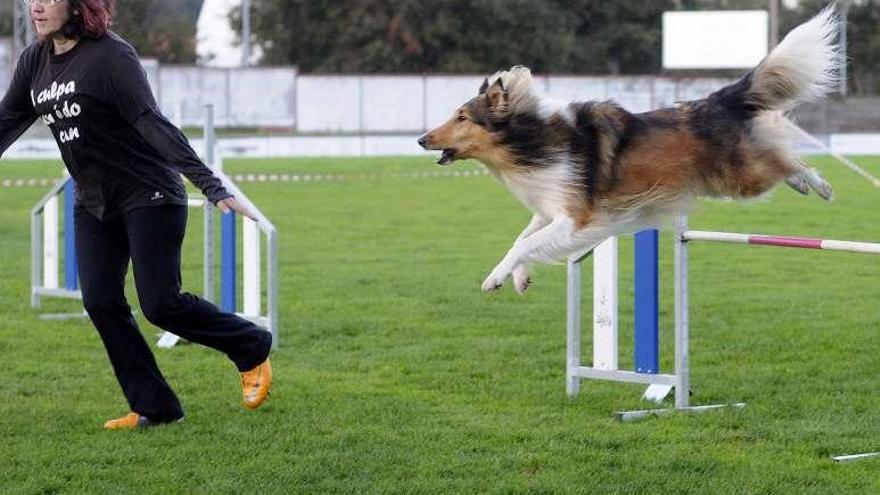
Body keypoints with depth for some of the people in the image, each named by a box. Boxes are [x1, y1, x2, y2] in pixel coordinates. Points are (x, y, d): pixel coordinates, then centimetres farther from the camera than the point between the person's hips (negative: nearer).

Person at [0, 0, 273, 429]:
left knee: (160, 304, -11)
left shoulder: (110, 55, -18)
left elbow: (154, 126, -24)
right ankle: (153, 406, 6)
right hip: (93, 203, 7)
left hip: (148, 196, -7)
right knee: (99, 301, -3)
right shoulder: (34, 61, 3)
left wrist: (211, 186, -31)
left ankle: (252, 349, 14)